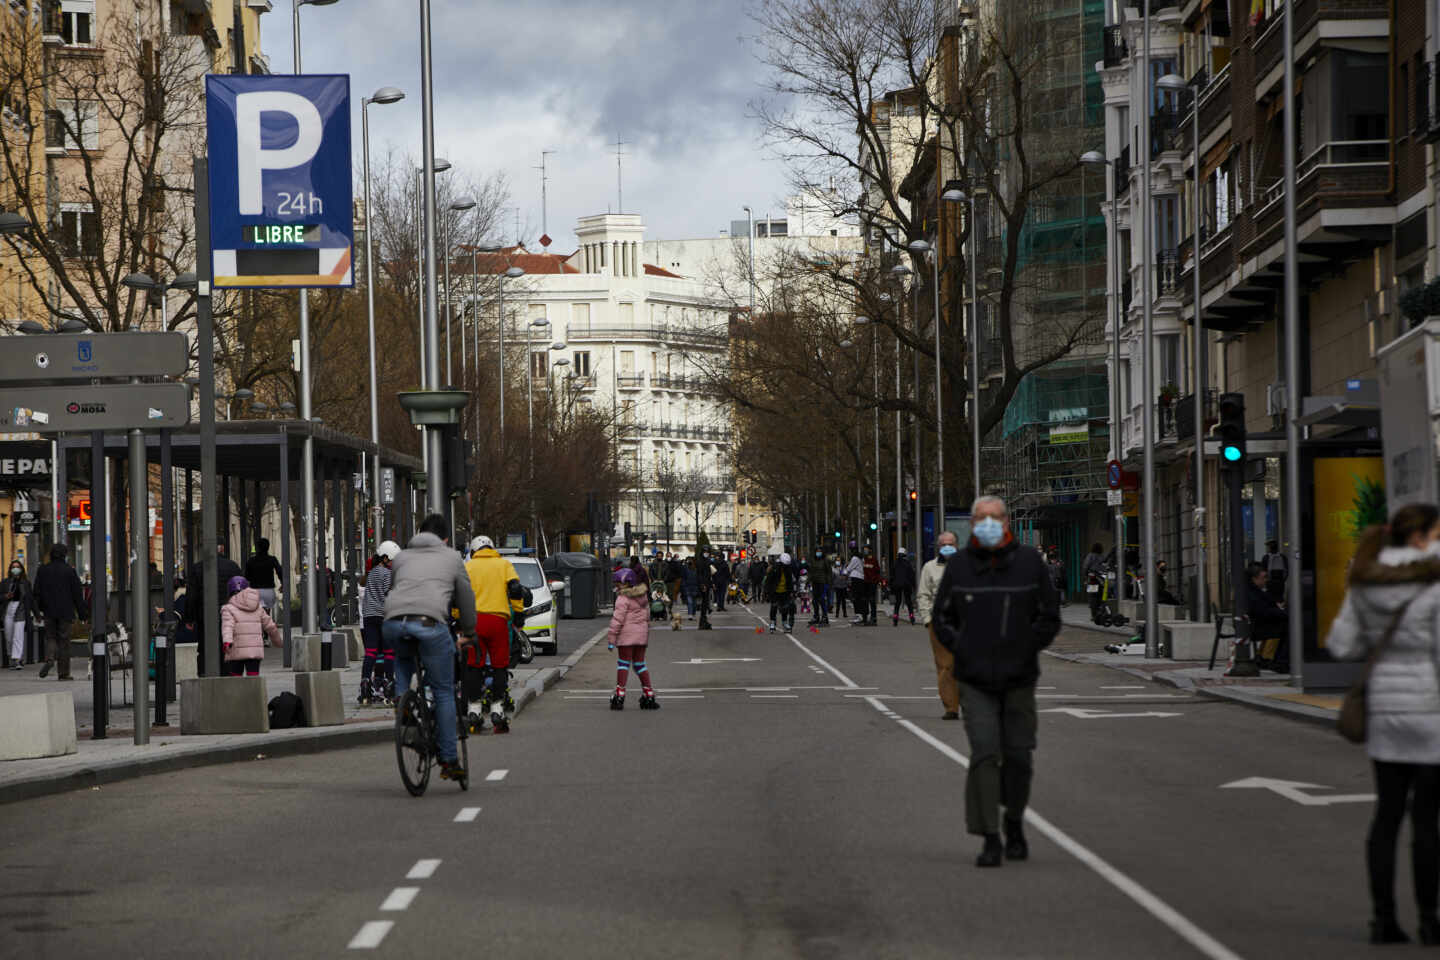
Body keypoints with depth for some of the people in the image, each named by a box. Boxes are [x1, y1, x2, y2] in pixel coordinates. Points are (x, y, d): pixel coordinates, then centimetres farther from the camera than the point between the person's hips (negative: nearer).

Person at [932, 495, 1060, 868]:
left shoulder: (1029, 561, 0)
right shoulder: (959, 566, 1)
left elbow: (1049, 617, 5)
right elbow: (942, 617, 11)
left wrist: (1024, 651, -4)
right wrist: (961, 650, -1)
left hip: (1019, 679, 1)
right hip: (975, 681, -1)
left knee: (1018, 756, 6)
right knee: (984, 754, -11)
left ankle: (1014, 822, 30)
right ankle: (990, 839, -9)